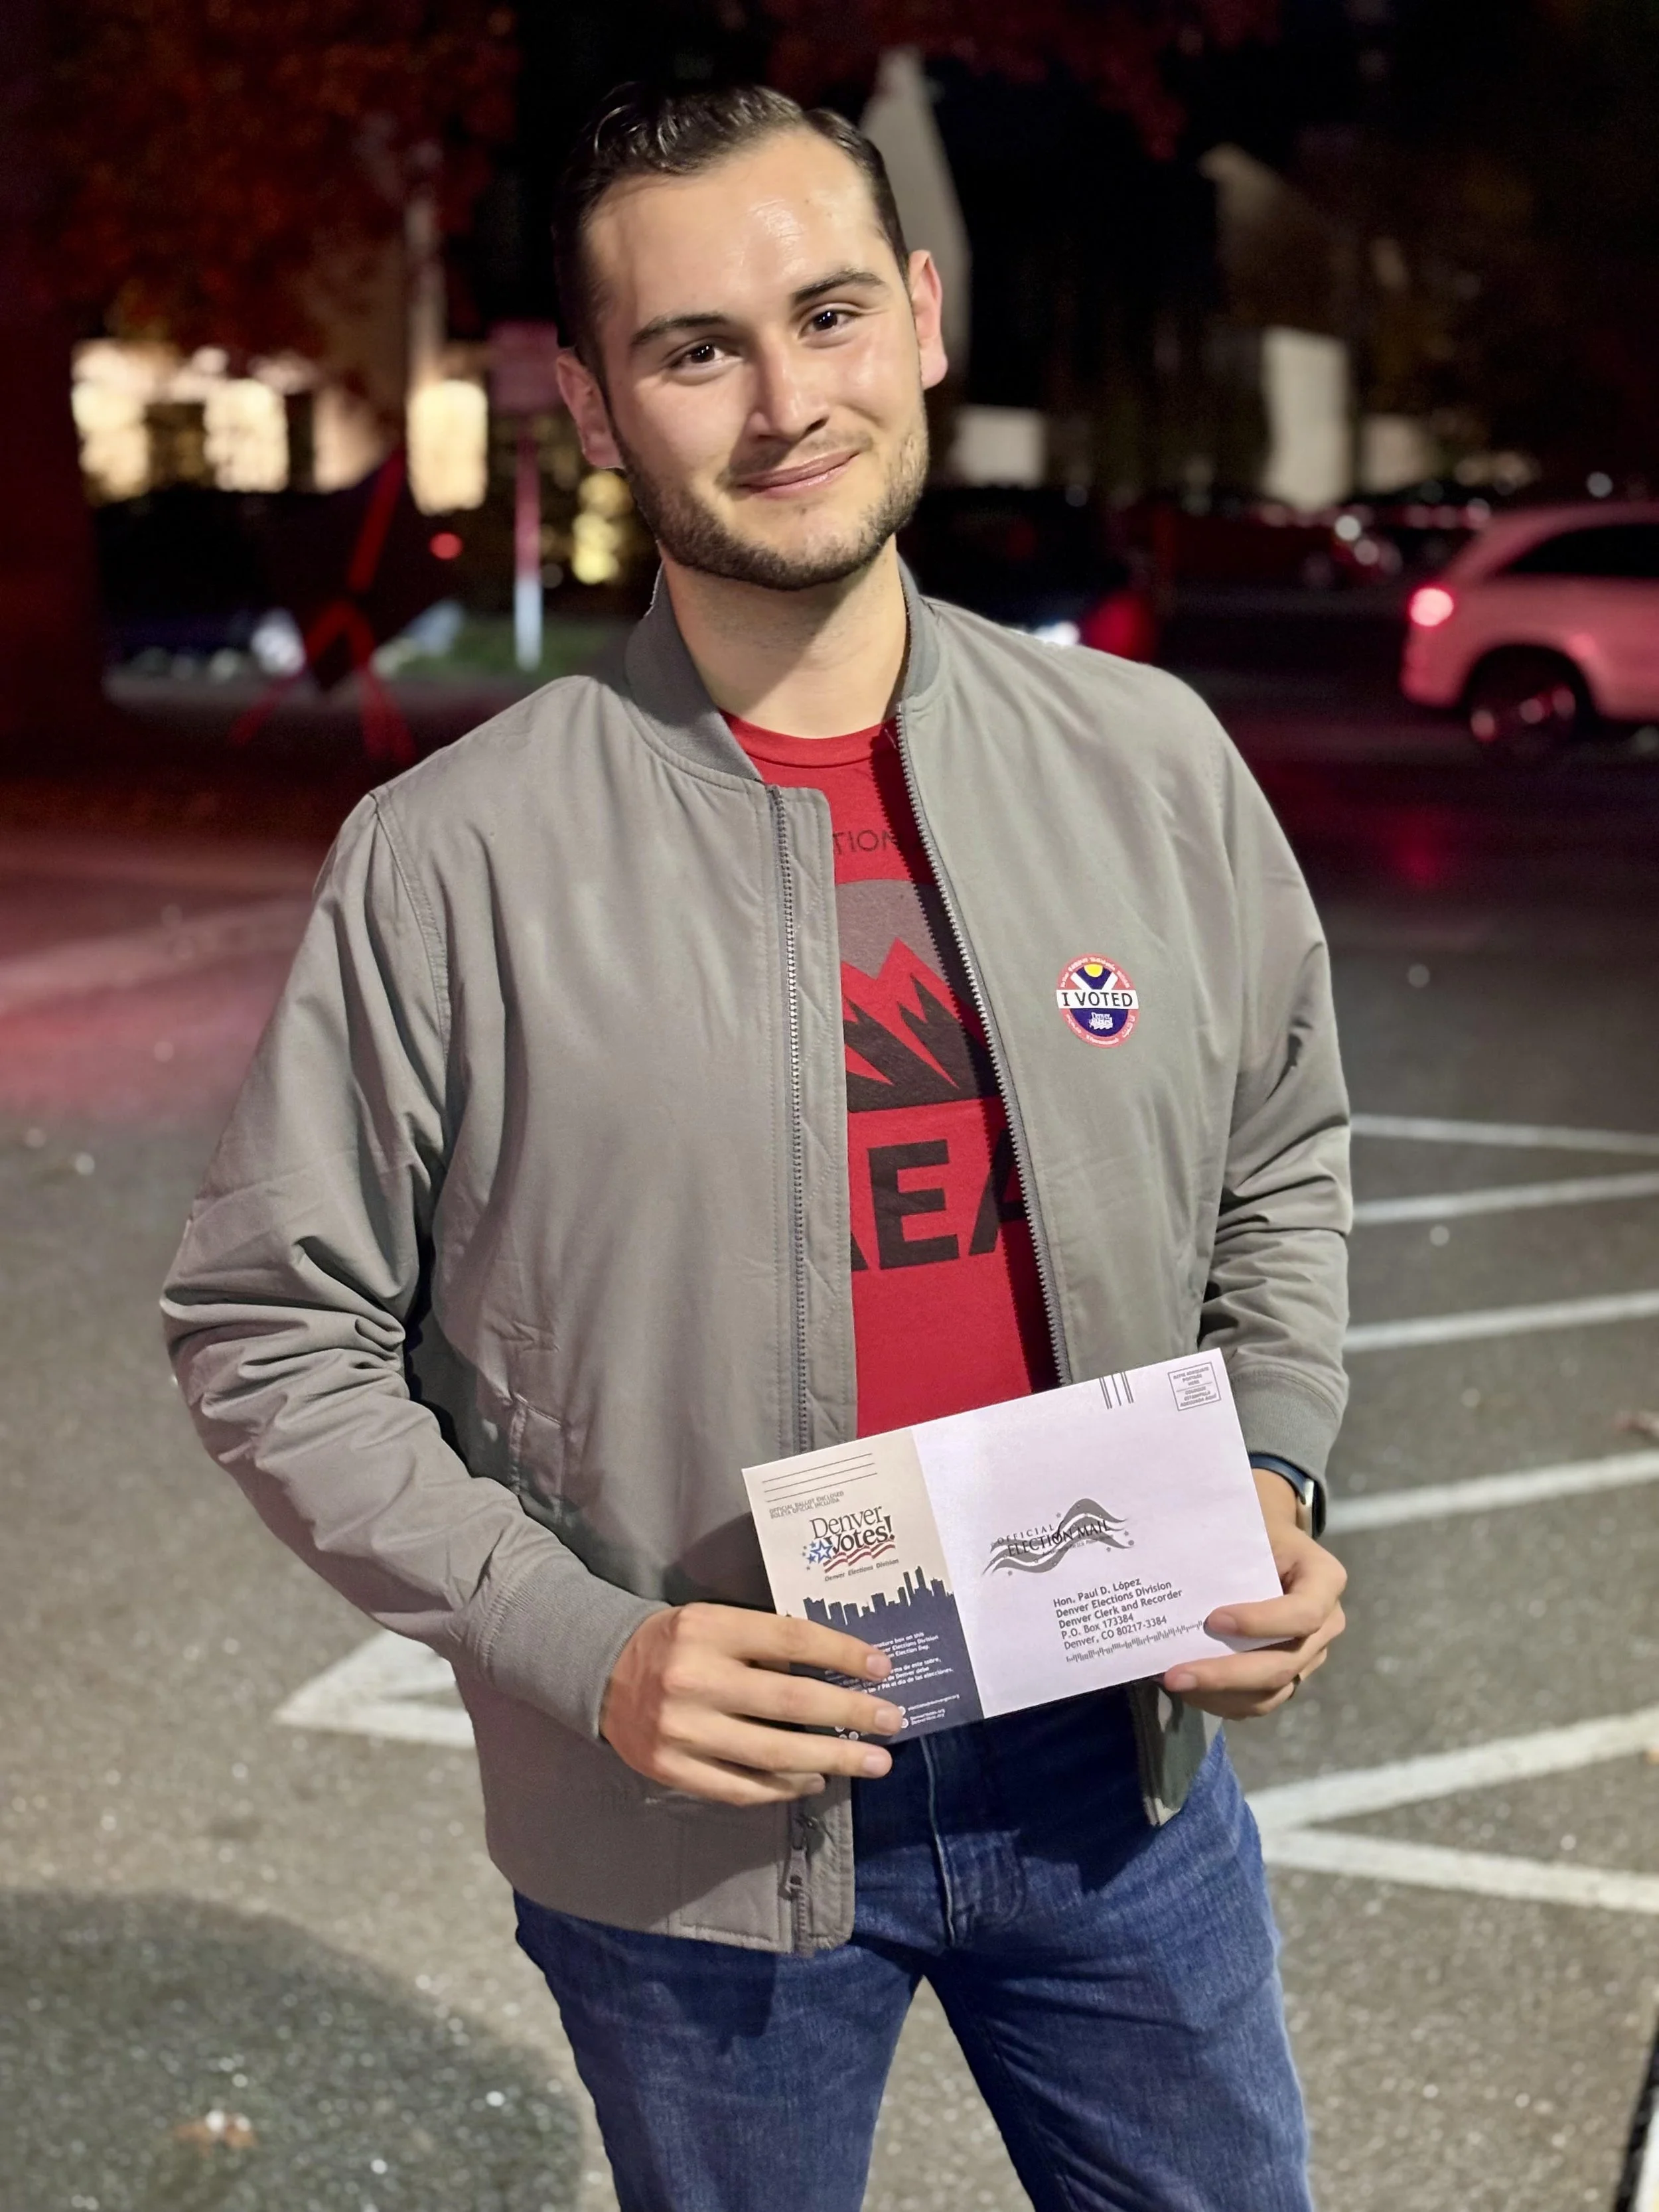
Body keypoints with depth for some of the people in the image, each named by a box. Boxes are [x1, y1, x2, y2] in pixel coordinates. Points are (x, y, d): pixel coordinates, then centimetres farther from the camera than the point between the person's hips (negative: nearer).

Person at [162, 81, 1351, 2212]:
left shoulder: (1151, 763, -4)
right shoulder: (448, 860, -14)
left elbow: (1280, 1173, 9)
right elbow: (275, 1334, -8)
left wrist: (1272, 1480, -6)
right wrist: (582, 1644, -17)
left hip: (1116, 1767, 3)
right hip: (696, 1831, -2)